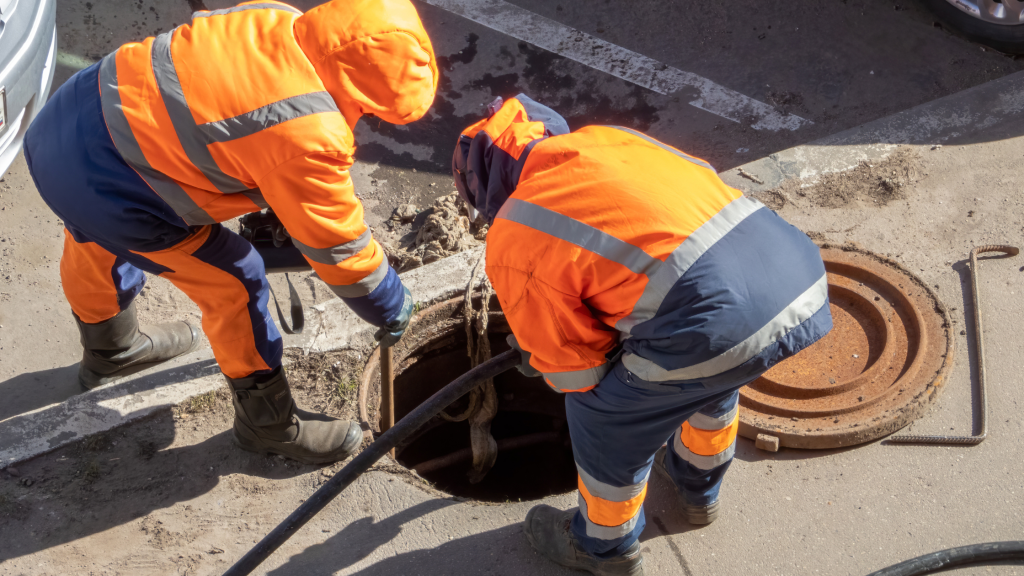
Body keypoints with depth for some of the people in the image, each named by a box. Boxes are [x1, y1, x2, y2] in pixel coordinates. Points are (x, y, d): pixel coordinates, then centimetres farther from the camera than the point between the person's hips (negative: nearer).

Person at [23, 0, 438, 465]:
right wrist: (392, 309, 6)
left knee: (96, 246, 35)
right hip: (104, 187, -9)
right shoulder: (307, 137, -25)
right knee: (233, 284, 6)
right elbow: (338, 247, -12)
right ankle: (268, 423, 25)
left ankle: (109, 350, 65)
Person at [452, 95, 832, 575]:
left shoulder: (514, 245, 3)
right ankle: (698, 487, 63)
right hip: (799, 270, 7)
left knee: (603, 415, 20)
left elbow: (574, 370, 9)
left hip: (716, 322, -7)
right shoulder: (607, 140, 21)